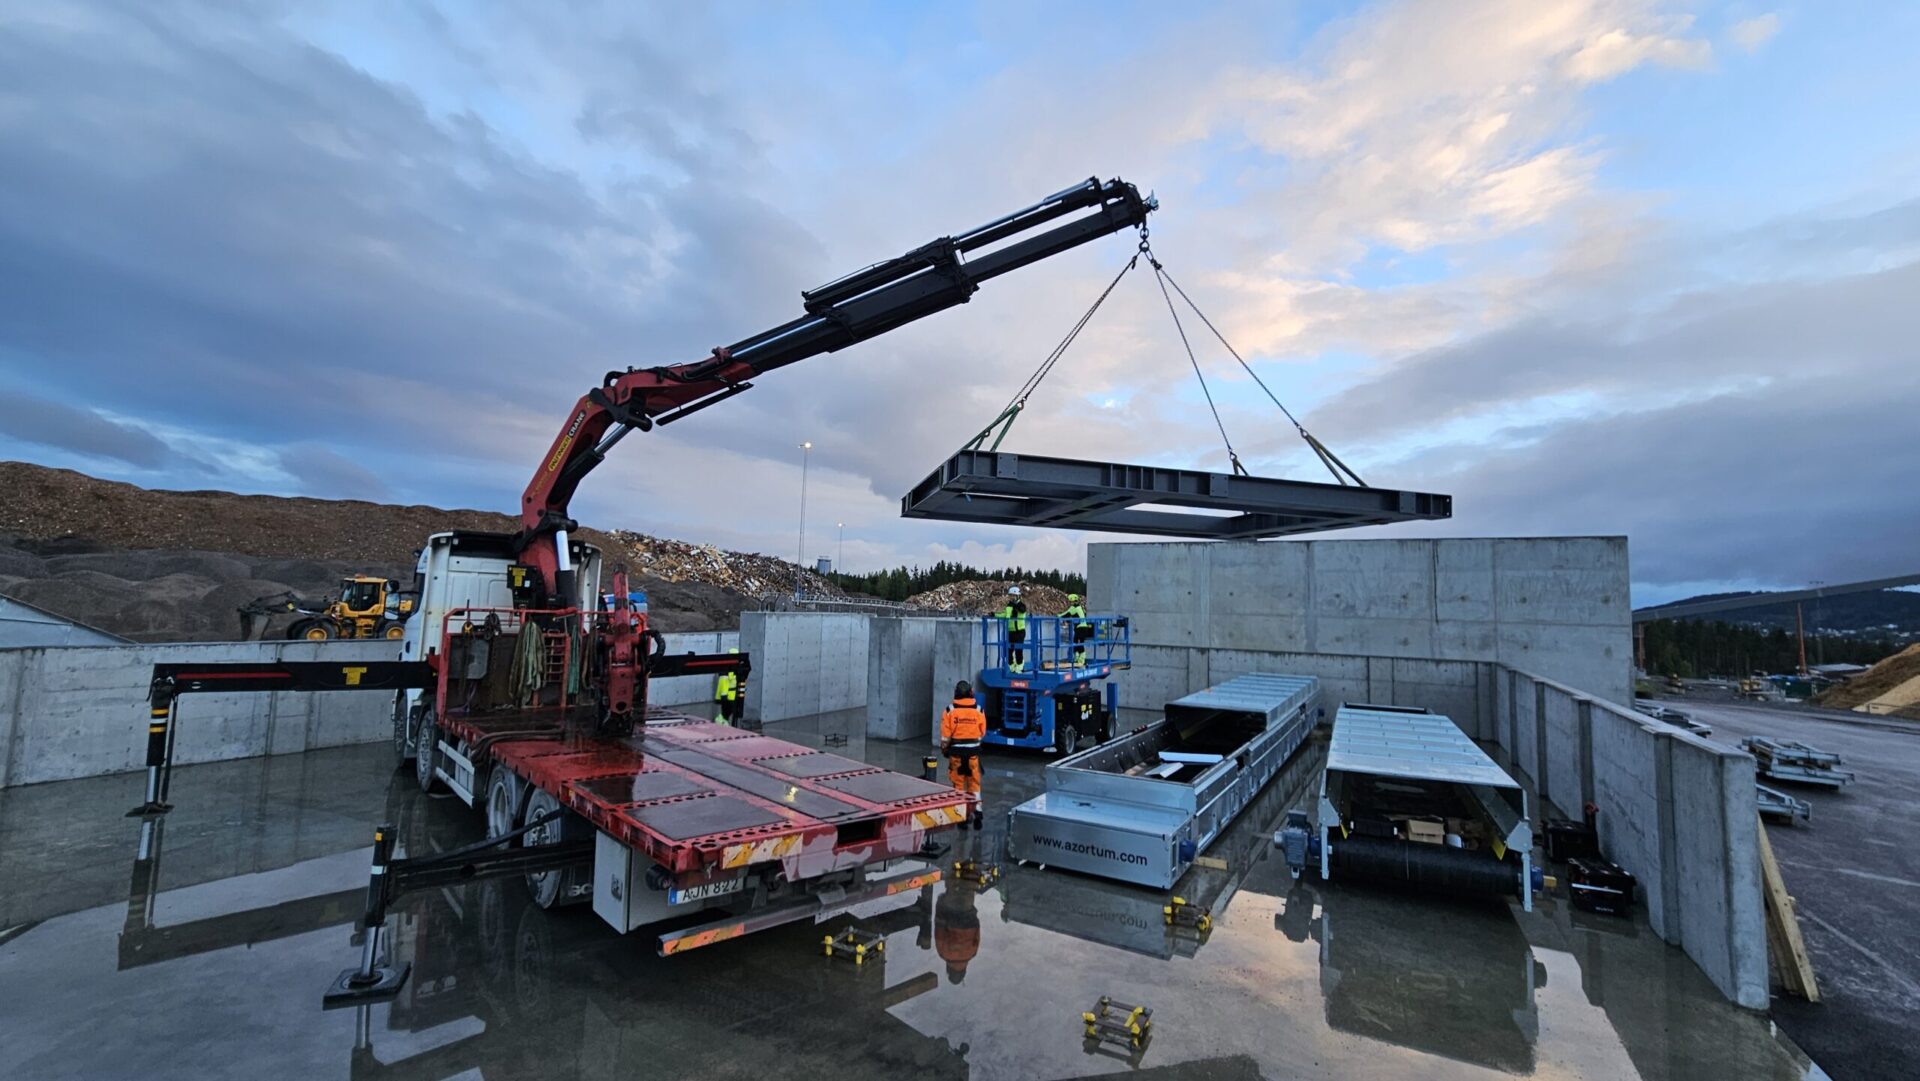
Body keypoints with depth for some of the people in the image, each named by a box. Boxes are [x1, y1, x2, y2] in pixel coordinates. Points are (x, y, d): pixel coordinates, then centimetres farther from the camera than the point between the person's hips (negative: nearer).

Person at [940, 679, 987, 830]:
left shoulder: (950, 710, -9)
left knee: (958, 782, 9)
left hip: (956, 750, -1)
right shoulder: (978, 710, -4)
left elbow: (945, 735, -6)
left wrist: (944, 749, 9)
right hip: (973, 750, 1)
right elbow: (982, 733, 4)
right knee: (974, 782, 11)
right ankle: (977, 809, 3)